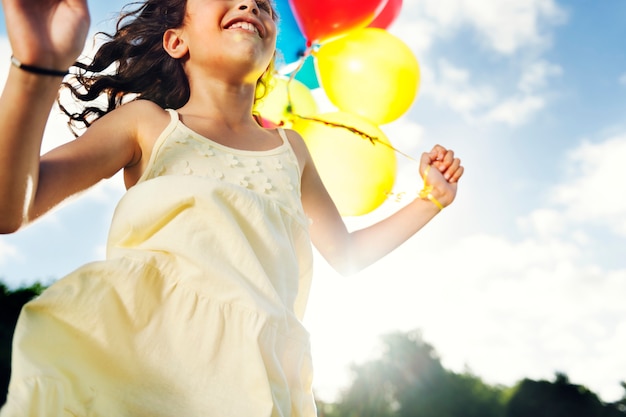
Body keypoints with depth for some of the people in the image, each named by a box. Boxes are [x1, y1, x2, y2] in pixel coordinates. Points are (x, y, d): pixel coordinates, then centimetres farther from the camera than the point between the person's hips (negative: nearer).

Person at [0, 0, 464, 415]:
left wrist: (432, 199, 17)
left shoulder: (289, 147, 13)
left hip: (257, 375, 3)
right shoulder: (147, 122, 3)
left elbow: (346, 253, 23)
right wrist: (39, 69, -24)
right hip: (145, 355, -2)